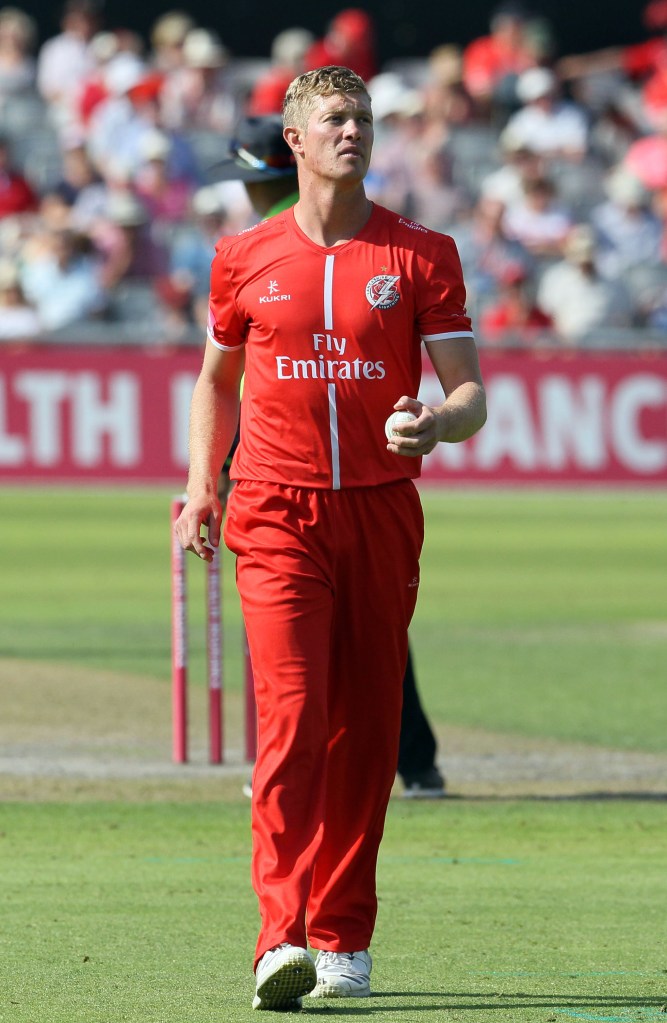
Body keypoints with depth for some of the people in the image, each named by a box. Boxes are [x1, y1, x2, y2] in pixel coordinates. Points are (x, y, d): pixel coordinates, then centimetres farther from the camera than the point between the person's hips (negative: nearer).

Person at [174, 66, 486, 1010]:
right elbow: (218, 377, 21)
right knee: (292, 712, -15)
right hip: (278, 515, -1)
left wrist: (435, 422, -24)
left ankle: (344, 939, 16)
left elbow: (469, 392, -1)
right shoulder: (246, 259, 7)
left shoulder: (422, 256, 4)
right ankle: (282, 938, -24)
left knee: (366, 728, 5)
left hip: (381, 511, 1)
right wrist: (203, 486, 11)